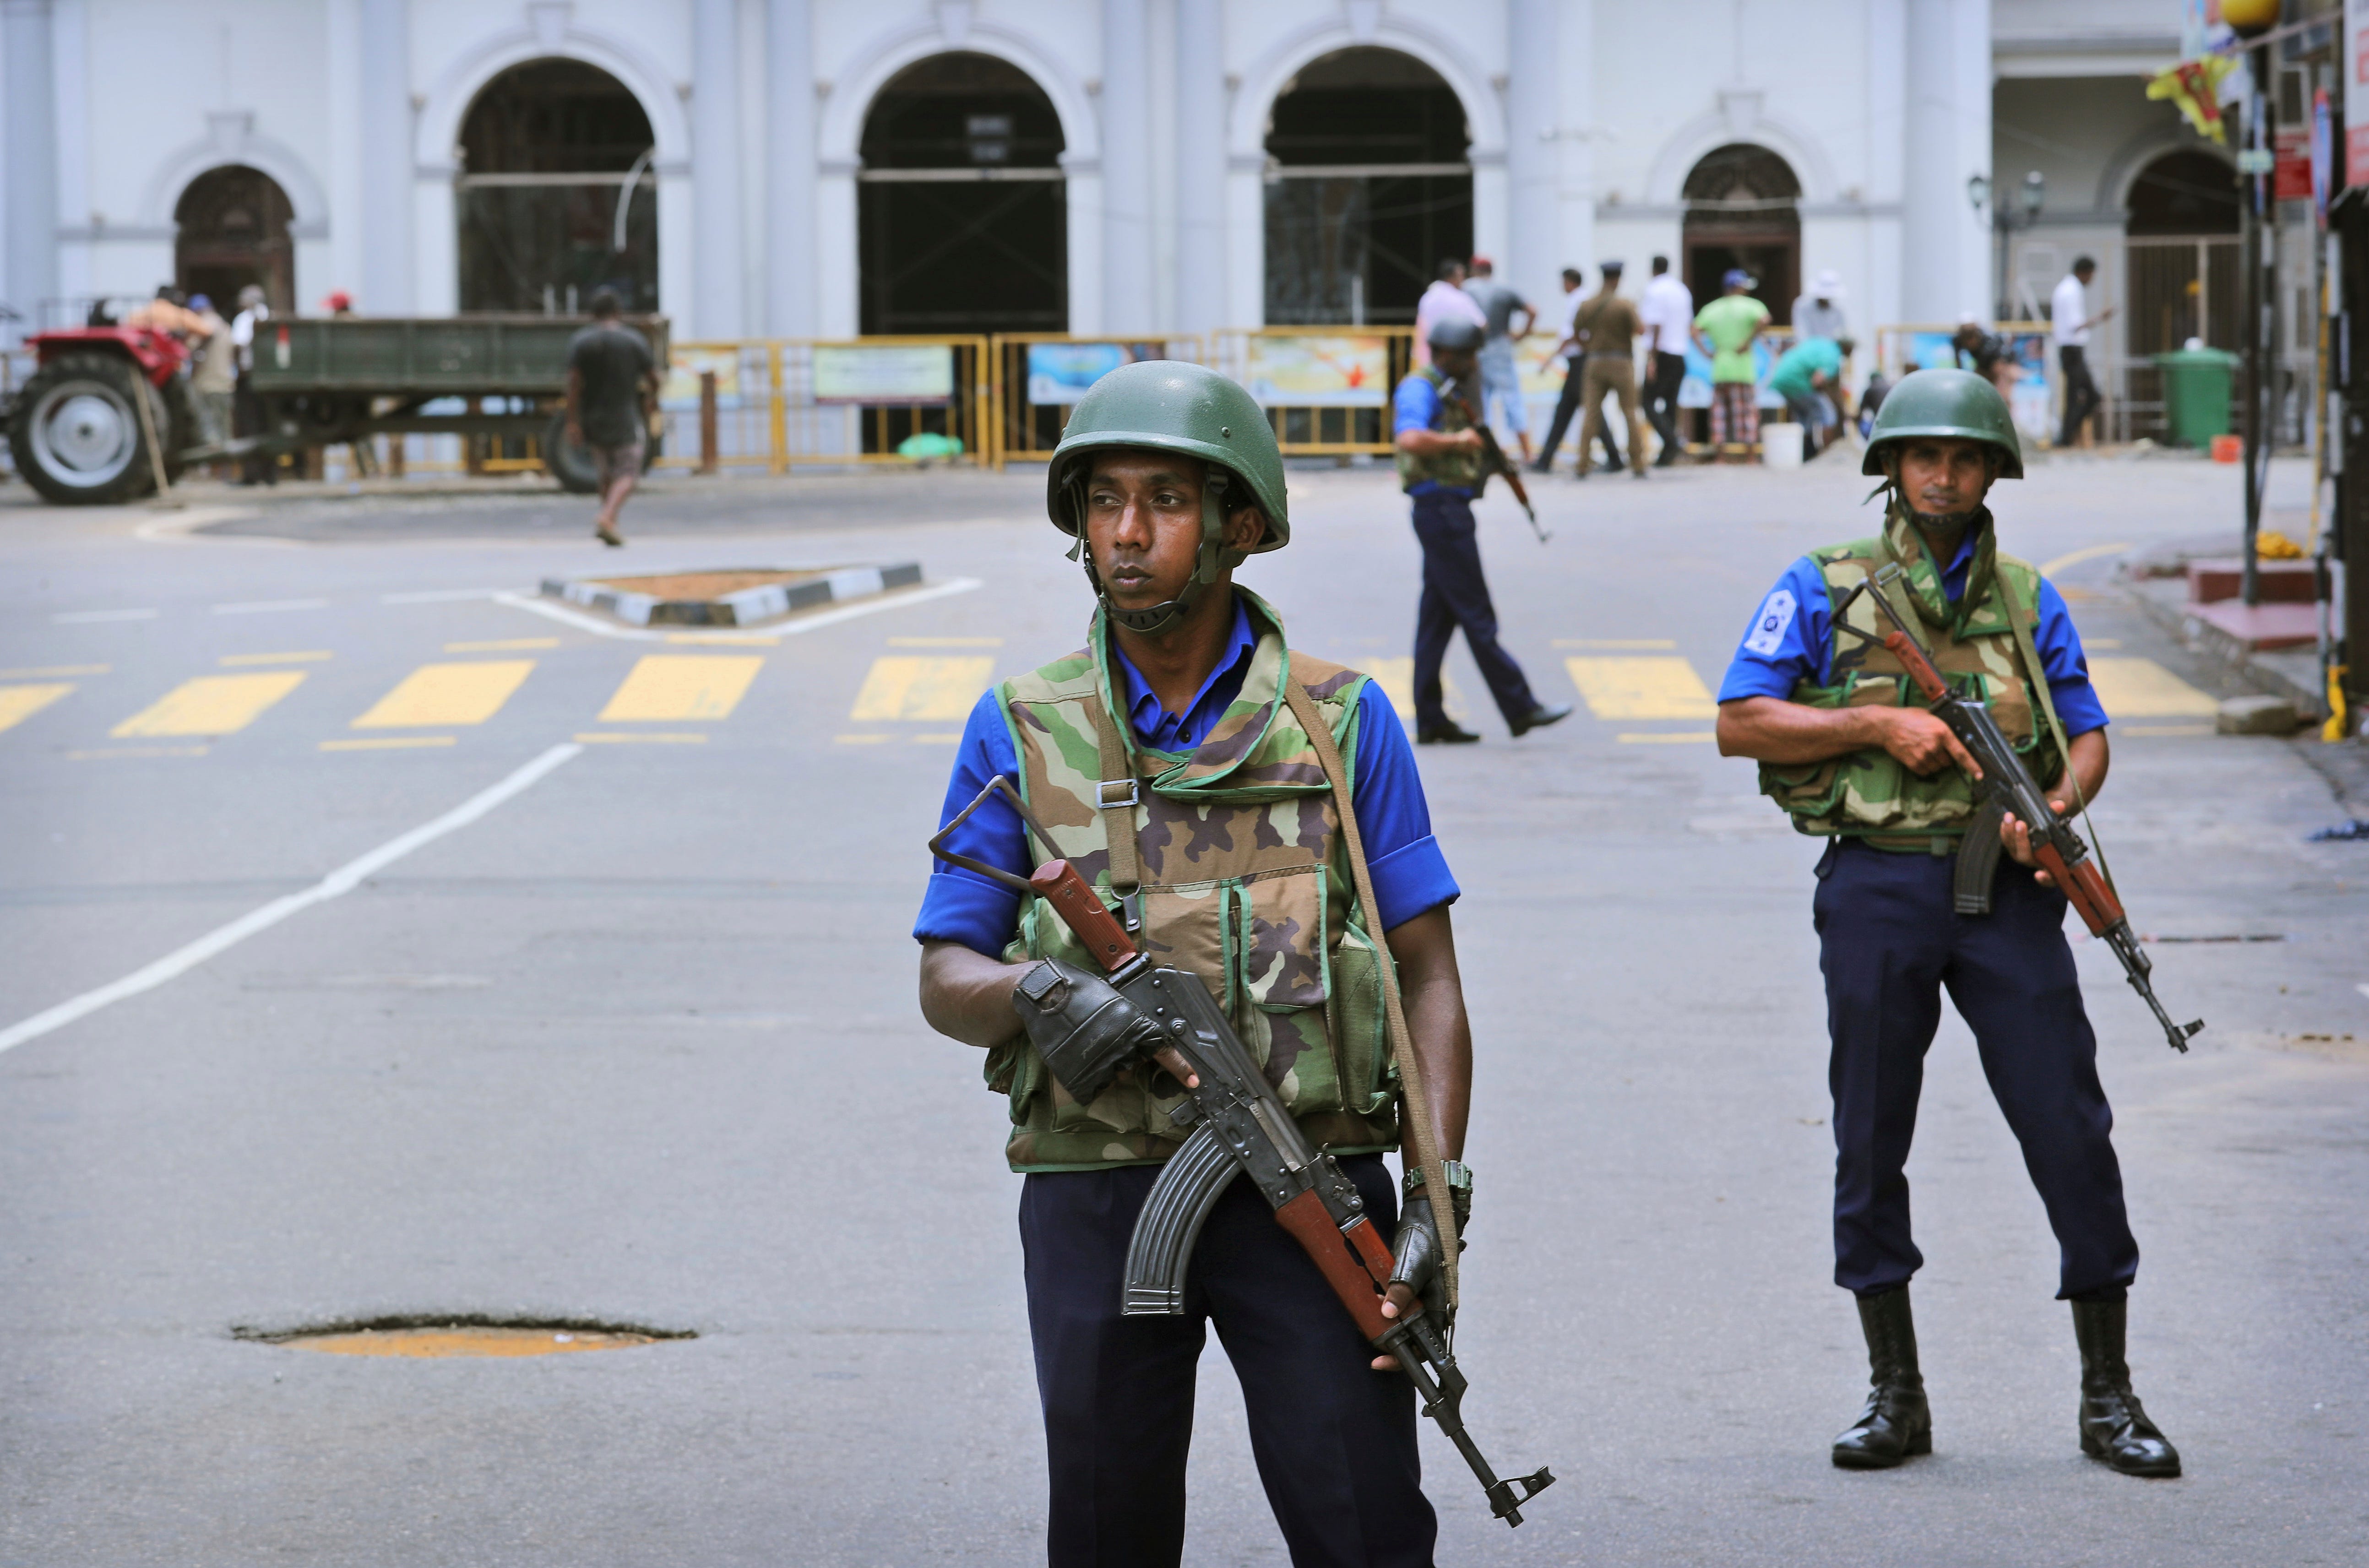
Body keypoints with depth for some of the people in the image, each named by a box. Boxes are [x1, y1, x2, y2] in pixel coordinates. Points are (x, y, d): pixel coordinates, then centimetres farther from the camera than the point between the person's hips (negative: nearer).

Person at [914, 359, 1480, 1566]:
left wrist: (1439, 1195, -8)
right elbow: (944, 982, 6)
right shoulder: (1021, 730, 5)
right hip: (1095, 1197, 1)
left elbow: (1428, 977, 3)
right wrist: (1039, 991, -18)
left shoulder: (1340, 720, 3)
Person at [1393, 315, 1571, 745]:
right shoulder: (1420, 390, -12)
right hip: (1440, 508, -10)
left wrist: (1481, 453, 7)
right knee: (1477, 616, -6)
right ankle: (1520, 709, -4)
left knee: (1438, 617, 9)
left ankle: (1431, 719, 10)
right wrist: (1458, 441, -19)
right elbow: (1411, 439, -31)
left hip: (1451, 511, 10)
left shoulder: (1451, 392, 20)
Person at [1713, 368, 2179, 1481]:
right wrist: (1878, 726, -11)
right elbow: (1739, 723, 0)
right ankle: (1895, 1396, 15)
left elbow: (2087, 734, 13)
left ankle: (2109, 1398, 5)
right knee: (1870, 1144, 3)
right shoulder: (1824, 590, 5)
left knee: (2071, 1131, -3)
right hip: (1877, 888, -1)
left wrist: (2056, 806, -9)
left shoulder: (2027, 600, 12)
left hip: (2005, 889, 1)